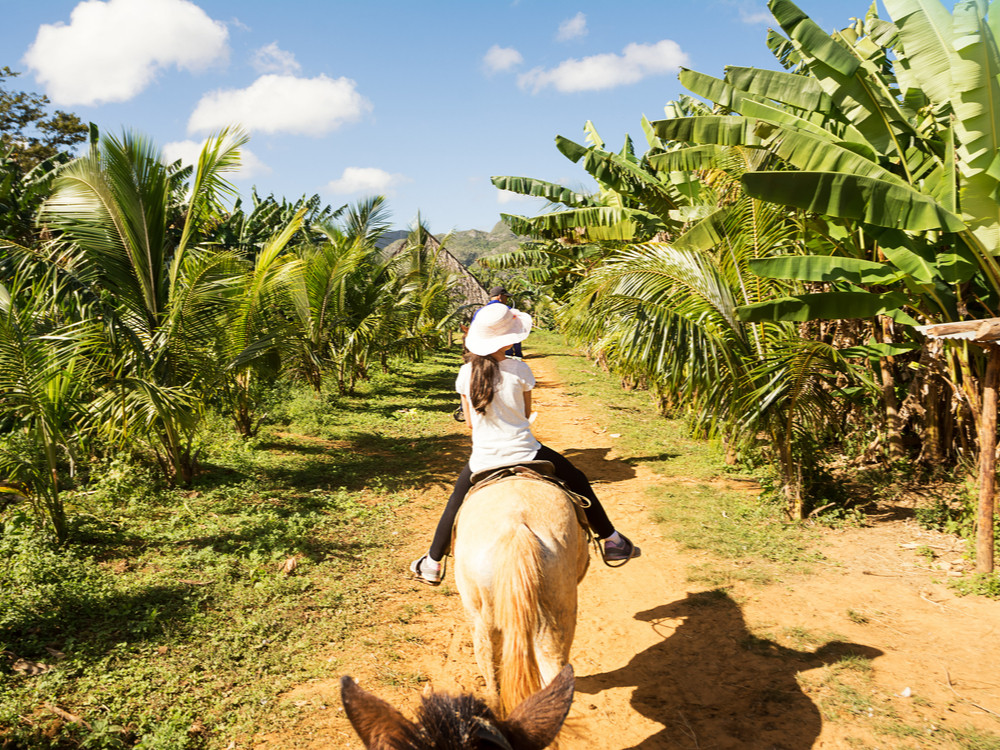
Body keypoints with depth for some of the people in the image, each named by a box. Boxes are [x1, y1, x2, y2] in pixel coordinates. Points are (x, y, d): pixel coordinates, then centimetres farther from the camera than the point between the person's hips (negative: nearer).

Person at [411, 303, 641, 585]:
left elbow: (470, 421, 4)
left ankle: (432, 563, 39)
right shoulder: (519, 370, -13)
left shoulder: (466, 373, -5)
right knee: (577, 481, 20)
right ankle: (612, 540, 27)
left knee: (456, 504, 27)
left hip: (482, 461, 3)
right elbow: (526, 413, 2)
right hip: (524, 455, -2)